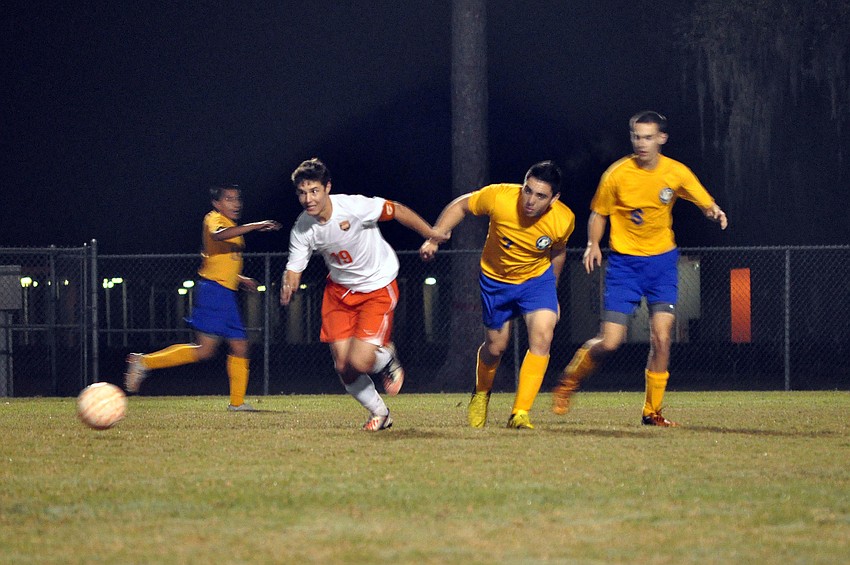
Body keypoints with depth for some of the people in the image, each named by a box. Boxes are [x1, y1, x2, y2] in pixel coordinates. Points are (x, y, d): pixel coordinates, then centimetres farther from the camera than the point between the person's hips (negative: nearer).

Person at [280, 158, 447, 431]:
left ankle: (387, 359, 20)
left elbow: (397, 211, -13)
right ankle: (379, 413, 25)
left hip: (379, 288, -5)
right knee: (342, 365, -1)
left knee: (359, 362, -17)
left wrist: (433, 235, -7)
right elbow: (294, 270, -8)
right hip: (339, 289, 5)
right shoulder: (302, 229, -13)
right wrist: (288, 285, -33)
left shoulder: (354, 207, -27)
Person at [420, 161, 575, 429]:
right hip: (496, 279, 0)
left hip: (537, 277, 0)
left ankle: (520, 414, -17)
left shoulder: (564, 220, -23)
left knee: (542, 336, -22)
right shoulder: (498, 198, -30)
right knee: (496, 345, 10)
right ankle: (481, 394, 44)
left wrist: (551, 292, 13)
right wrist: (434, 238, -17)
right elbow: (461, 205, -10)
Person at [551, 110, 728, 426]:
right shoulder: (617, 175, -9)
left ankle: (652, 411, 3)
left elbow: (705, 203, 7)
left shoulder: (677, 173, -4)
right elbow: (599, 213, 3)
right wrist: (593, 245, -14)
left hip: (662, 261, 2)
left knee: (661, 338, -11)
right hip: (624, 262, -2)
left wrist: (714, 212, -16)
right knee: (609, 342, -8)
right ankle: (570, 380, 20)